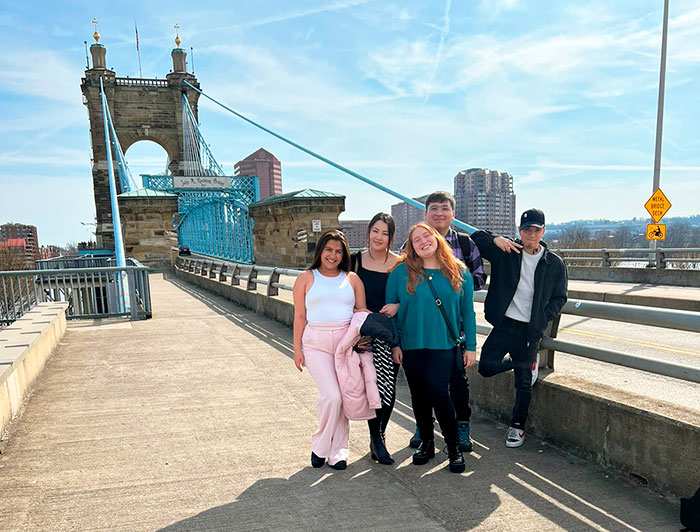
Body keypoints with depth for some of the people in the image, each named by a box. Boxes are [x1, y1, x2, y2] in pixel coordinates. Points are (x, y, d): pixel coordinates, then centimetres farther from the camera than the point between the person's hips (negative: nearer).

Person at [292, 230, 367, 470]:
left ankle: (338, 452, 19)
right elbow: (300, 316, 5)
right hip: (316, 344, -2)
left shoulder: (352, 279, 10)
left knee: (342, 399, 3)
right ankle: (320, 447, 10)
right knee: (331, 396, -13)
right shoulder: (306, 278, 7)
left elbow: (362, 312, 10)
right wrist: (297, 349, 2)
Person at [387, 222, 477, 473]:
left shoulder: (459, 273, 2)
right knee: (419, 395, 11)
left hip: (445, 345, -1)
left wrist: (470, 347, 2)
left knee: (437, 391, -12)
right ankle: (426, 442, 32)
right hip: (411, 346, 1)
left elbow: (468, 312, 5)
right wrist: (394, 344, -2)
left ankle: (454, 446, 9)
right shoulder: (401, 272, -1)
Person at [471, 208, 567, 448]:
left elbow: (559, 297, 8)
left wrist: (543, 319, -6)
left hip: (530, 330, -1)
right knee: (486, 366, -5)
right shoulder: (506, 251, 1)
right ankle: (528, 363, 23)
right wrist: (496, 239, -19)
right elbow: (476, 237, 0)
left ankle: (517, 426, 27)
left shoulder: (555, 264, 2)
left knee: (524, 383, 5)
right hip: (504, 323, 1)